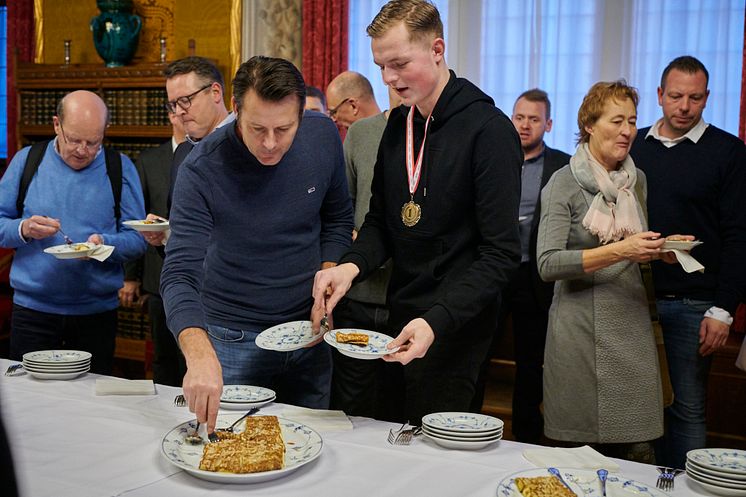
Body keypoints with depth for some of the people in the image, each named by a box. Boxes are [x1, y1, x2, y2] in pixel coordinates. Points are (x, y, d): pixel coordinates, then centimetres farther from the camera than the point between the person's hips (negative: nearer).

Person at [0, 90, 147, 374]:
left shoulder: (119, 169, 1)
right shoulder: (27, 161, 3)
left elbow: (137, 239, -2)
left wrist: (103, 244, -21)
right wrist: (23, 230, -15)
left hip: (97, 312, 0)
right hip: (32, 308, 1)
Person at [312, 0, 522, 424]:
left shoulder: (489, 130, -15)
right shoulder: (398, 124, 8)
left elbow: (501, 253, -18)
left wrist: (437, 321, -28)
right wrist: (352, 266, -8)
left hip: (456, 326, -6)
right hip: (399, 317, 7)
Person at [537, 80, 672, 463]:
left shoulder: (636, 180, 12)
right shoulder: (564, 183, -5)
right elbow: (548, 264, -15)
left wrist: (660, 249, 3)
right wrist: (618, 251, -21)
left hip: (632, 321, 5)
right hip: (581, 327, -4)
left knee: (639, 453, 1)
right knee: (580, 449, 2)